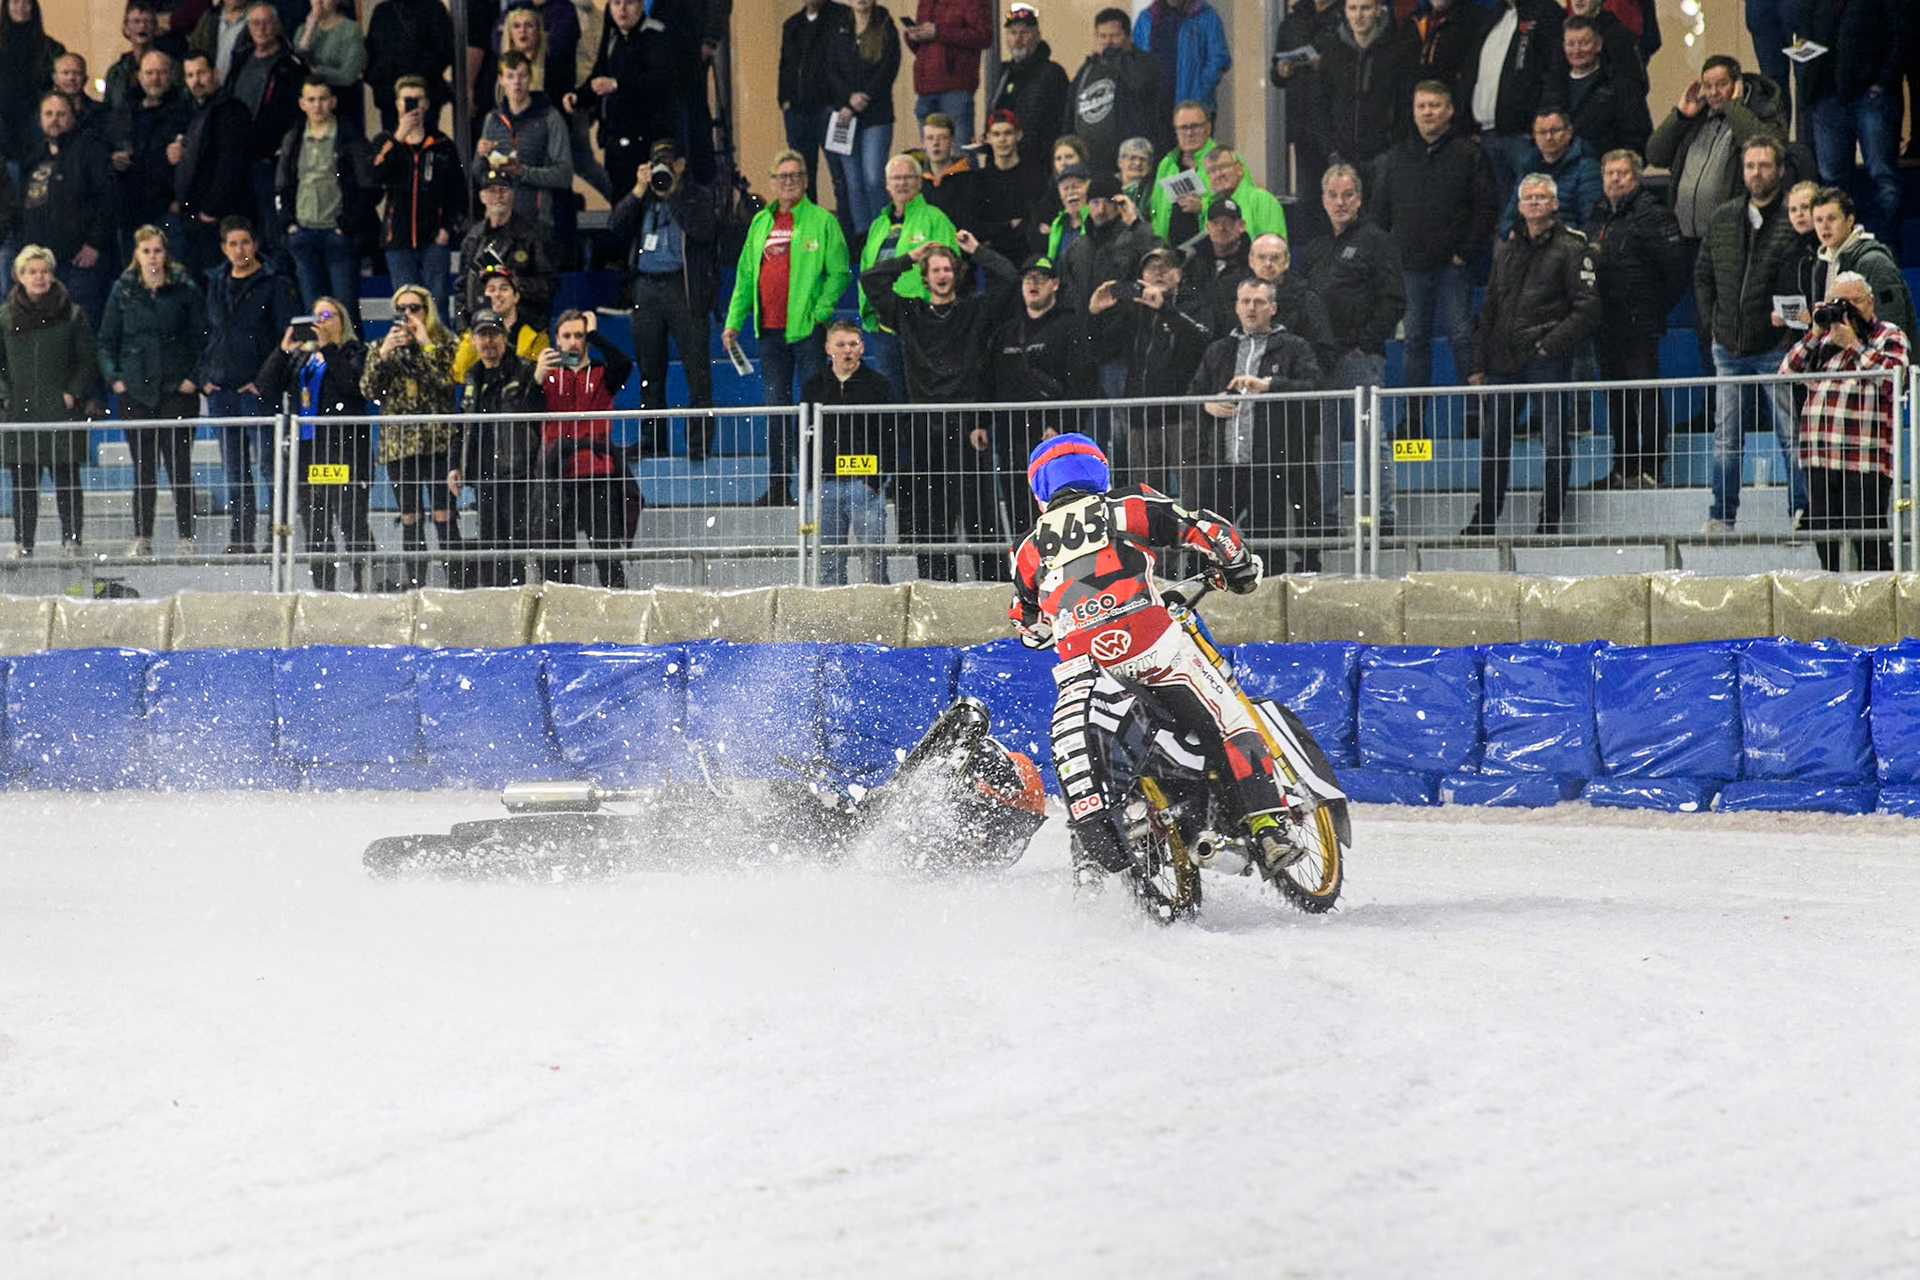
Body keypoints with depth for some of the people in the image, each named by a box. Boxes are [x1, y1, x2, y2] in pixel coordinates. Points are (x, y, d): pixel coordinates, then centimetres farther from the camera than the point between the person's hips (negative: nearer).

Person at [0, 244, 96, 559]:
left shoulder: (72, 315, 2)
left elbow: (88, 361, 6)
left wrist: (73, 394, -6)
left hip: (62, 411, -2)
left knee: (66, 477, -2)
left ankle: (71, 539, 7)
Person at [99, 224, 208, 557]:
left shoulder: (185, 290, 2)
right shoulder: (124, 291, 8)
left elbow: (201, 337, 5)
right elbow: (107, 339, 12)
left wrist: (194, 376, -6)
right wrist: (113, 376, 0)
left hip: (177, 390, -2)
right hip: (136, 390, 2)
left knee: (179, 464, -3)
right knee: (143, 467, 4)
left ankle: (185, 538, 1)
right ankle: (142, 538, 8)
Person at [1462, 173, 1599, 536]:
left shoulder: (1571, 248, -2)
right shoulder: (1506, 249, 17)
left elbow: (1587, 311, -7)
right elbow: (1489, 308, 21)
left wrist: (1551, 344, -14)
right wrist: (1480, 363, 16)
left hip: (1547, 360, -6)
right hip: (1504, 363, 6)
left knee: (1553, 443, -3)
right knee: (1492, 440, 8)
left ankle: (1550, 522, 4)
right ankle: (1484, 522, 16)